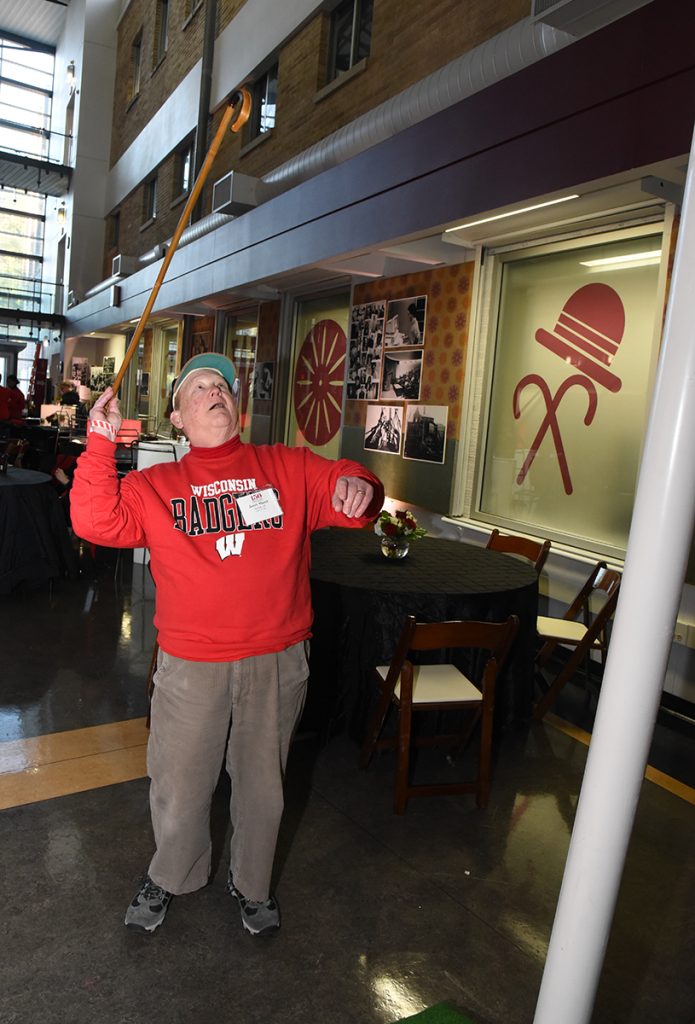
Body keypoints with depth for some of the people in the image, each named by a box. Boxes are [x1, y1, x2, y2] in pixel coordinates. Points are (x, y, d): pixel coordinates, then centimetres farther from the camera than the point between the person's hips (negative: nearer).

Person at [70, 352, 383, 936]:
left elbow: (345, 488, 2)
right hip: (191, 666, 0)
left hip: (277, 662, 0)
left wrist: (357, 487, -22)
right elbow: (95, 522, -7)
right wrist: (100, 444, -15)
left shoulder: (290, 468, 4)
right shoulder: (154, 486, 5)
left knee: (262, 782, 19)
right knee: (180, 783, 17)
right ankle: (171, 877, 48)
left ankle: (252, 884, 46)